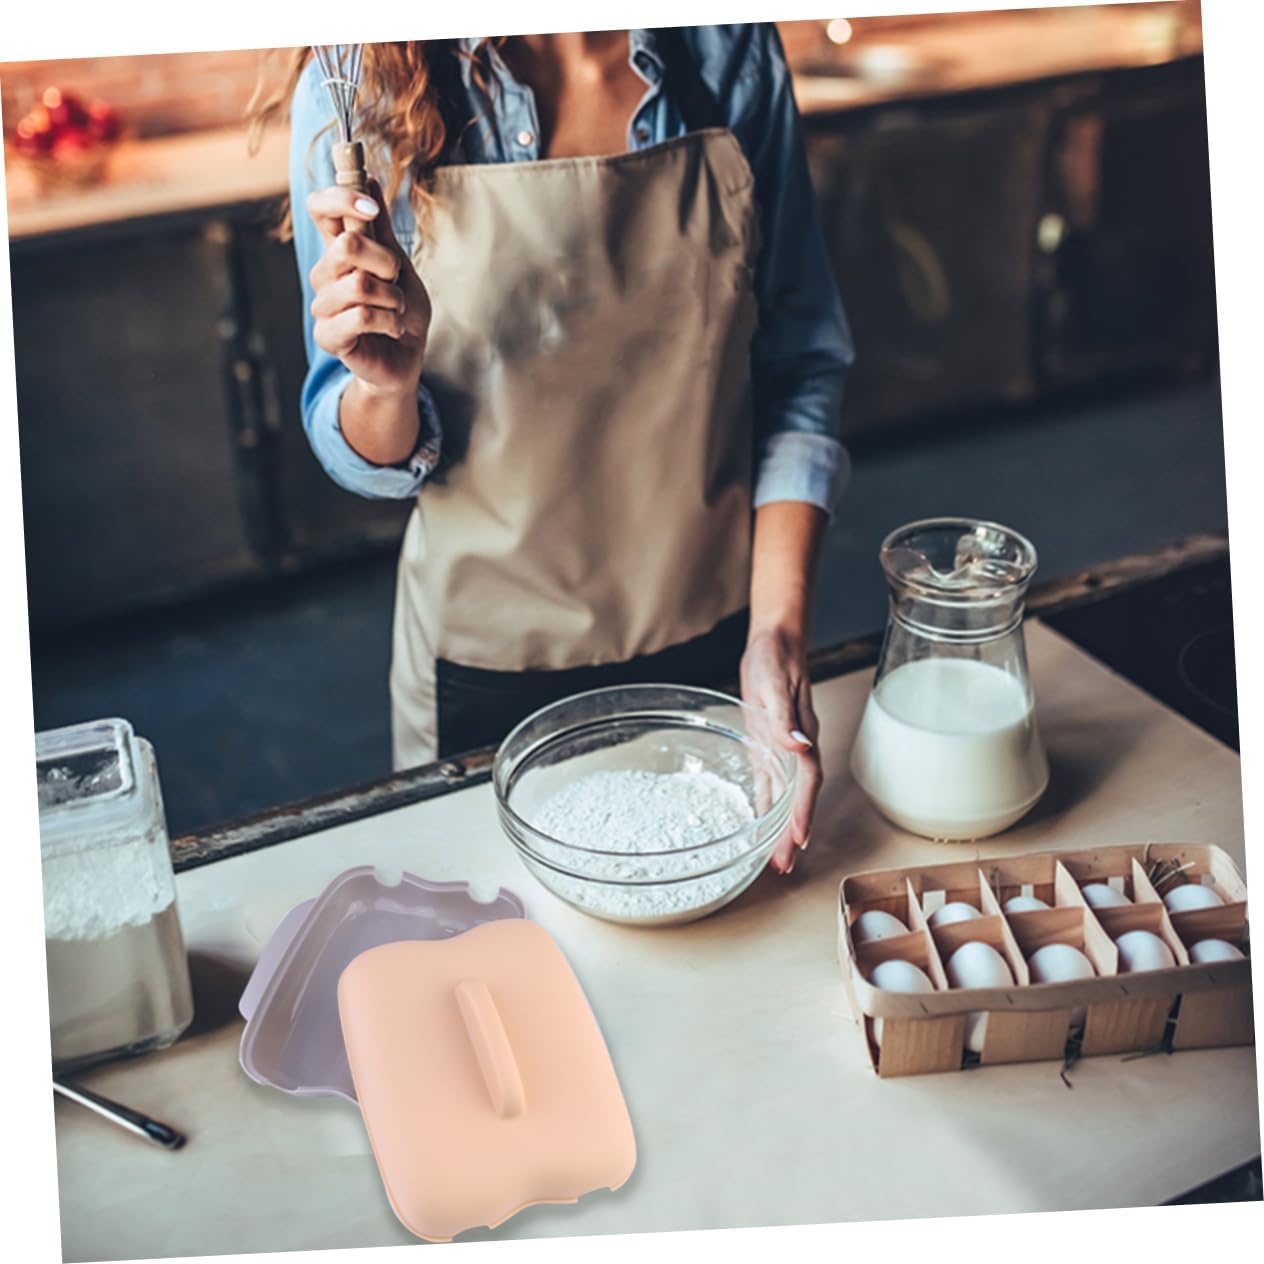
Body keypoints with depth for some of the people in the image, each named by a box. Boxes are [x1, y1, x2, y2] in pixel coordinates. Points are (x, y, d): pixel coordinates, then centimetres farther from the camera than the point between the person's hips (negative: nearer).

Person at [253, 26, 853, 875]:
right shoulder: (355, 96, -14)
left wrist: (779, 628, -15)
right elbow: (372, 460, -7)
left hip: (717, 636, 2)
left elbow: (801, 362, -5)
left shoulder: (732, 51, -8)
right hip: (493, 667, -1)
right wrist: (386, 382, -31)